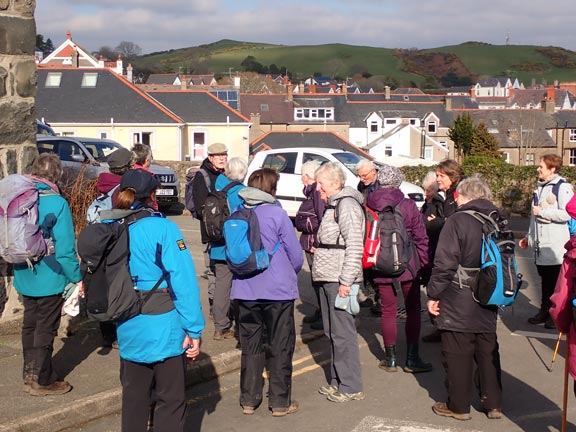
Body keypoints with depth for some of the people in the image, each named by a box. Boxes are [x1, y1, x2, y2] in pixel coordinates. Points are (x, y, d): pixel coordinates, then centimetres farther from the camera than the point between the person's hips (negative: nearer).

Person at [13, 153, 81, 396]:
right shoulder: (56, 203, -19)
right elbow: (65, 247, -20)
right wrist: (76, 277, -10)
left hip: (24, 277, 6)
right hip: (49, 279, -6)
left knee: (30, 326, 19)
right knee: (45, 329, 6)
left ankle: (30, 375, 31)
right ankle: (42, 381, 15)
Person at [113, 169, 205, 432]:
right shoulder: (163, 228, -14)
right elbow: (183, 280, -18)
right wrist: (194, 329, -15)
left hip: (128, 329, 5)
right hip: (164, 327, -5)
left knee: (134, 398, 19)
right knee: (171, 400, 7)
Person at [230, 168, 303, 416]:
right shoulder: (277, 214, -10)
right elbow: (296, 255, -6)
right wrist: (291, 274, 14)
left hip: (245, 291, 4)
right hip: (278, 290, -4)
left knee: (250, 346, 13)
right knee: (280, 347, 7)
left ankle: (249, 400, 19)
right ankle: (280, 402, 11)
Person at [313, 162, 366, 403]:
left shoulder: (347, 205, -13)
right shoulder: (332, 206, 19)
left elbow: (354, 246, -20)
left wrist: (346, 281, -22)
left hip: (339, 281, -10)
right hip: (327, 279, 10)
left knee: (343, 333, -6)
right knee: (332, 332, 16)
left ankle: (351, 387, 0)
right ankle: (337, 381, 25)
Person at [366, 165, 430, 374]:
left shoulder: (368, 206, -5)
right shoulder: (408, 205, -9)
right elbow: (421, 237, -5)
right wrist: (423, 262, 6)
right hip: (408, 265, -1)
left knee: (388, 311, 10)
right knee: (413, 310, 10)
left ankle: (390, 359, 15)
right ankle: (412, 359, 10)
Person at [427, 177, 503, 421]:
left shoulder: (458, 221, -14)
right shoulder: (499, 221, 6)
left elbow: (445, 263, -18)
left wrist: (434, 294, -10)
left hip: (459, 302, -6)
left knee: (458, 354, 4)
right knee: (488, 352, 15)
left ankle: (458, 406, 12)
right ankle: (493, 403, 21)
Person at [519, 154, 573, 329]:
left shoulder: (563, 188, -12)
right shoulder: (540, 187, 15)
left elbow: (566, 214, -23)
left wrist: (542, 211, -16)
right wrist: (529, 237, 23)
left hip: (556, 246, -8)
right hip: (541, 244, 8)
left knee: (556, 281, 0)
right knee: (545, 280, 14)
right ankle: (545, 311, 23)